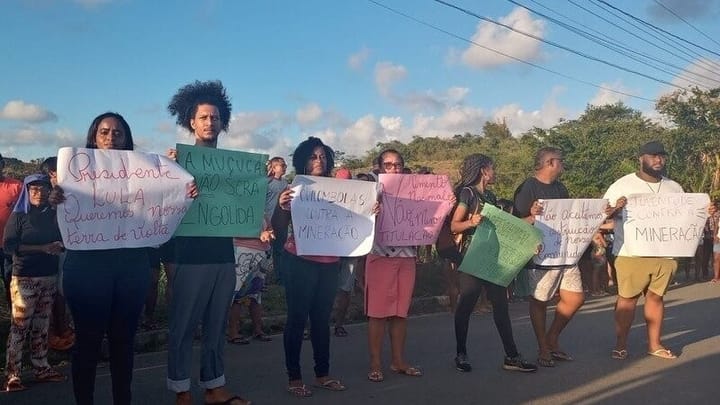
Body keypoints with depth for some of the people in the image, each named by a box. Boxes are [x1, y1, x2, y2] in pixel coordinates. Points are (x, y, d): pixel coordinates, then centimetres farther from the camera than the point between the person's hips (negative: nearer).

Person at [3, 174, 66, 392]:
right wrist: (43, 248, -18)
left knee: (42, 325, 10)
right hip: (25, 278, -4)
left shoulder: (53, 215, 10)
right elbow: (9, 245, -12)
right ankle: (13, 375, 0)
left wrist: (59, 246, -11)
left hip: (49, 277, 4)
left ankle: (41, 368, 17)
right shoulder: (18, 216, -2)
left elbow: (63, 241, 14)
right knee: (19, 326, -5)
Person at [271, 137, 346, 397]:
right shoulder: (294, 189, -3)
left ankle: (322, 373, 23)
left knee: (322, 318, 12)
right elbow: (279, 228, -5)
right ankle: (293, 377, 11)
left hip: (329, 263, 4)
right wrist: (282, 207, -25)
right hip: (300, 262, -4)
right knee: (297, 318, 1)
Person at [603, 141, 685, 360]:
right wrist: (615, 209, -25)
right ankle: (621, 344, 9)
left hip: (665, 254, 4)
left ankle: (654, 344, 20)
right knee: (627, 298, 0)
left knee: (656, 296, 10)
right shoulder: (622, 185, -1)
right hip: (632, 254, -4)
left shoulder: (675, 188, 14)